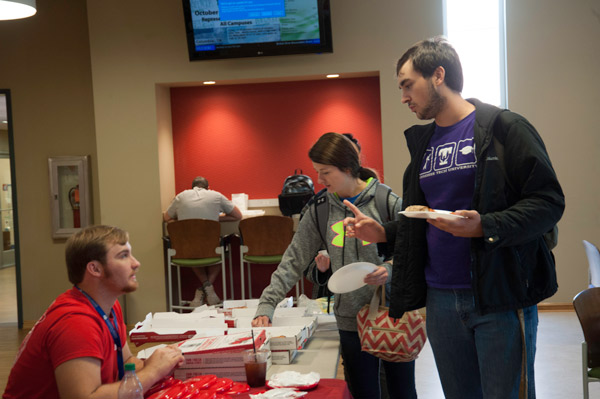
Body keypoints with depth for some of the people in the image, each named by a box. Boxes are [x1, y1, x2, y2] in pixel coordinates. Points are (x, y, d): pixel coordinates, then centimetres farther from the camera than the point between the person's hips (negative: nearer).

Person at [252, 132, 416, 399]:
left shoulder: (386, 201, -7)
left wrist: (391, 270, -24)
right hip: (351, 320, 2)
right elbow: (294, 260, 0)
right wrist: (266, 306, -7)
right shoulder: (320, 210, 2)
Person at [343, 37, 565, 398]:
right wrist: (383, 233, 6)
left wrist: (485, 227, -25)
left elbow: (548, 202, -12)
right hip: (441, 300, 6)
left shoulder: (503, 128, -6)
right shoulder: (423, 142, 15)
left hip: (500, 298, -6)